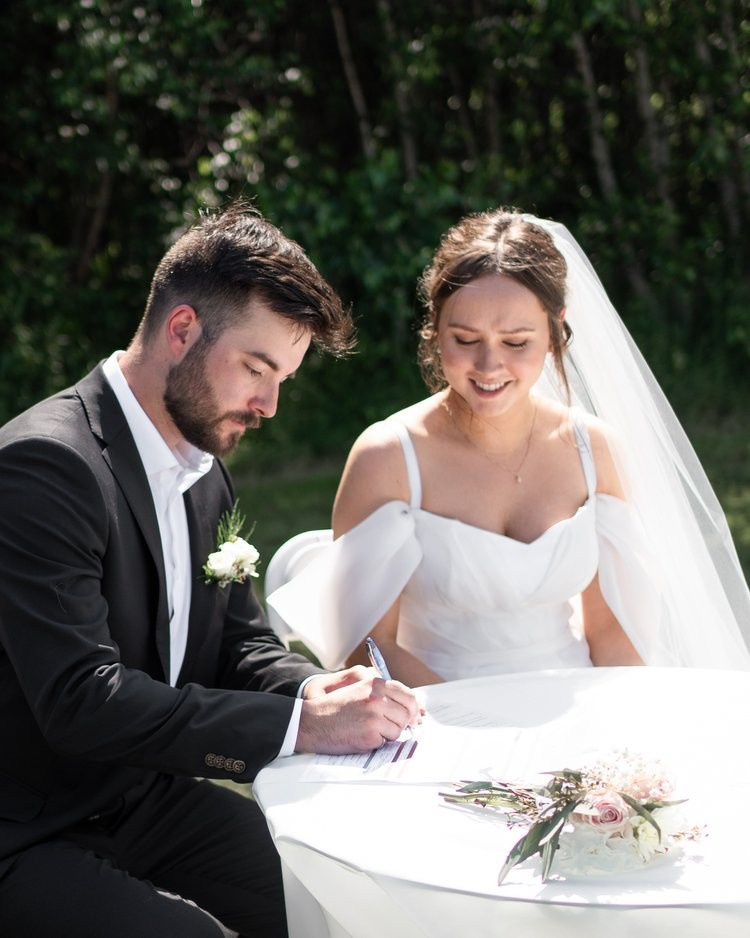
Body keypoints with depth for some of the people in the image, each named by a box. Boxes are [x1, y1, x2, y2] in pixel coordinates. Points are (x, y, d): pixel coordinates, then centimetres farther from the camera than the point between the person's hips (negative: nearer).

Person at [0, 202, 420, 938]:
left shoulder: (204, 471, 6)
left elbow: (239, 641, 12)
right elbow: (82, 699, -28)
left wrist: (315, 690, -11)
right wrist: (301, 726, -27)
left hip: (149, 799, 7)